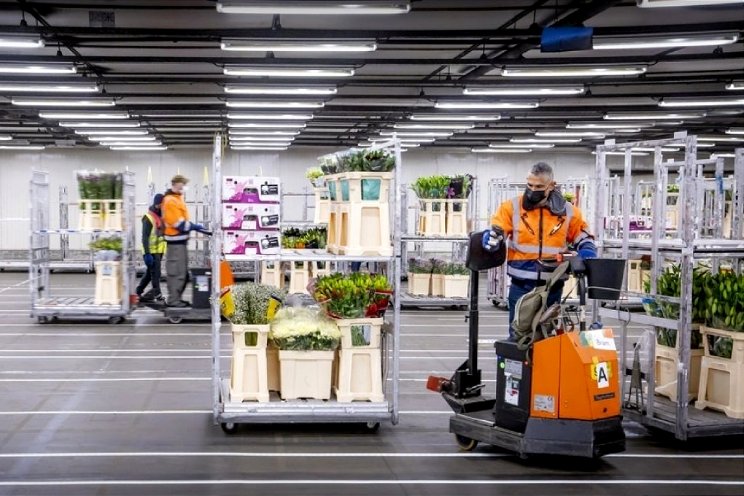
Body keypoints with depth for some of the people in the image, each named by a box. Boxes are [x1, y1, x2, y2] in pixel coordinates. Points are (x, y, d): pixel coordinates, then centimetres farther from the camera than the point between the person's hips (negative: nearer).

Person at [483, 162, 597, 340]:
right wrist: (491, 239, -25)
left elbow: (582, 237, 16)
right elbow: (496, 232, -2)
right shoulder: (512, 207, -1)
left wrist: (587, 252, -4)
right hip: (522, 285, -2)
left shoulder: (568, 212, 5)